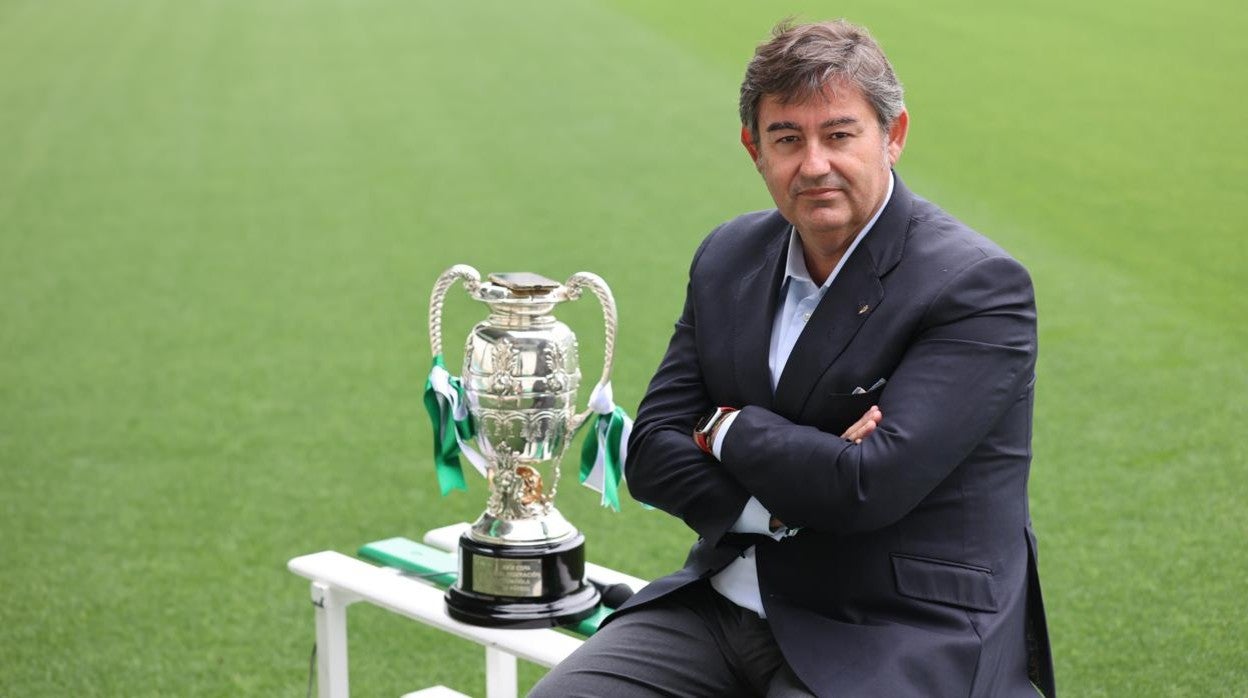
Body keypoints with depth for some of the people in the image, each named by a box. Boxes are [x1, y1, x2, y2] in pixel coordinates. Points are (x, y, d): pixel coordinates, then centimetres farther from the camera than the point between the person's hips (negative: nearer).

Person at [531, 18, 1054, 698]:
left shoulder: (980, 286, -14)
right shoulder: (728, 256, 7)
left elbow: (872, 485, -23)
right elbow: (651, 451, 3)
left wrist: (726, 428, -8)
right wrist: (788, 502, -14)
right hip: (720, 607, 6)